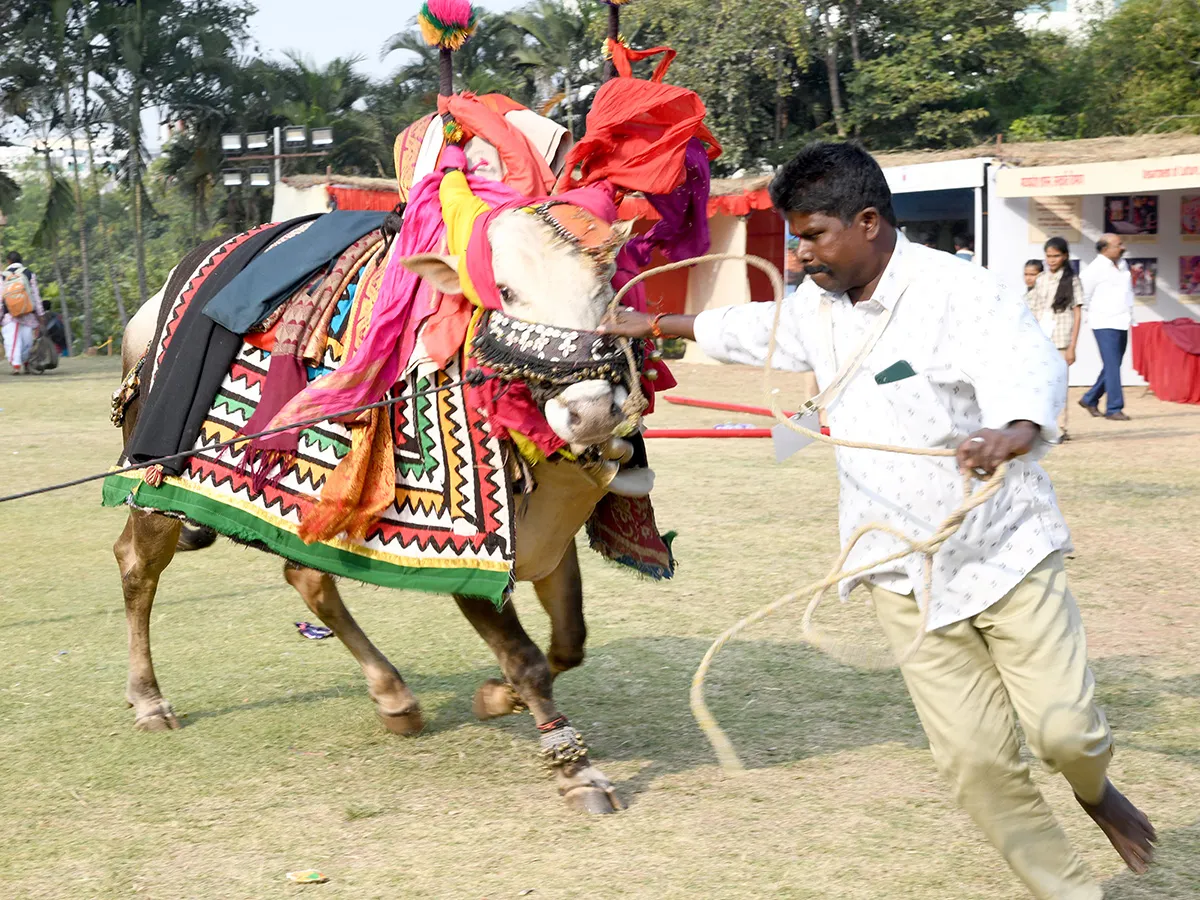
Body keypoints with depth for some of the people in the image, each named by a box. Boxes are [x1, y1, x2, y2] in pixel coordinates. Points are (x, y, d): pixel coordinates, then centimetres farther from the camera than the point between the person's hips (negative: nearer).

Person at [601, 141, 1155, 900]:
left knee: (1065, 728, -4)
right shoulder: (820, 306, 5)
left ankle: (1093, 787, 33)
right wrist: (658, 324, 37)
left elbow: (1030, 369, -35)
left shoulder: (957, 290, -18)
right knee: (975, 758, 0)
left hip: (1007, 552, -5)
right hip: (906, 576, 5)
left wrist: (1015, 431, -57)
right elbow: (752, 329, 27)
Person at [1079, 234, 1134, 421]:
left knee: (1113, 366, 11)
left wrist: (1128, 313, 15)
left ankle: (1090, 399, 24)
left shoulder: (1123, 265, 11)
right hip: (1105, 324, -7)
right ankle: (1114, 408, -5)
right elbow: (1085, 297, -5)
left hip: (1122, 323, 7)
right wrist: (1098, 314, 6)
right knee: (1112, 367, -9)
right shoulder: (1095, 269, -12)